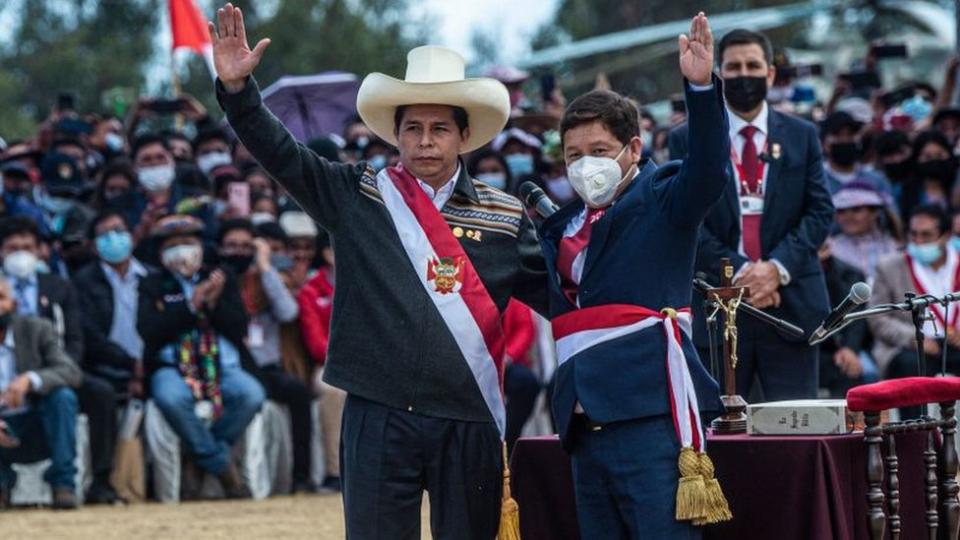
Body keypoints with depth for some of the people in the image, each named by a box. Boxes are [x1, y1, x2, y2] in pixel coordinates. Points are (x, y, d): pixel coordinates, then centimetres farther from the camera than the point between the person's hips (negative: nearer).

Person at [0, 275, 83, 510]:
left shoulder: (37, 330, -4)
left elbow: (72, 372, -17)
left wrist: (30, 380, -37)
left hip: (40, 431, 0)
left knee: (62, 395, -29)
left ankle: (63, 482, -18)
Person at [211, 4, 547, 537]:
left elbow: (559, 292, 10)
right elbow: (280, 152, 0)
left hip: (471, 421, 1)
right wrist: (237, 87, -12)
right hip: (380, 417, -1)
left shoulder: (506, 217, 7)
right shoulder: (357, 196, 5)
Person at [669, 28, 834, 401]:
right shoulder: (687, 140, 7)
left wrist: (777, 268, -10)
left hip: (791, 302, 1)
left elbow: (820, 211, 5)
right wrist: (738, 273, -12)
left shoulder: (802, 136, 12)